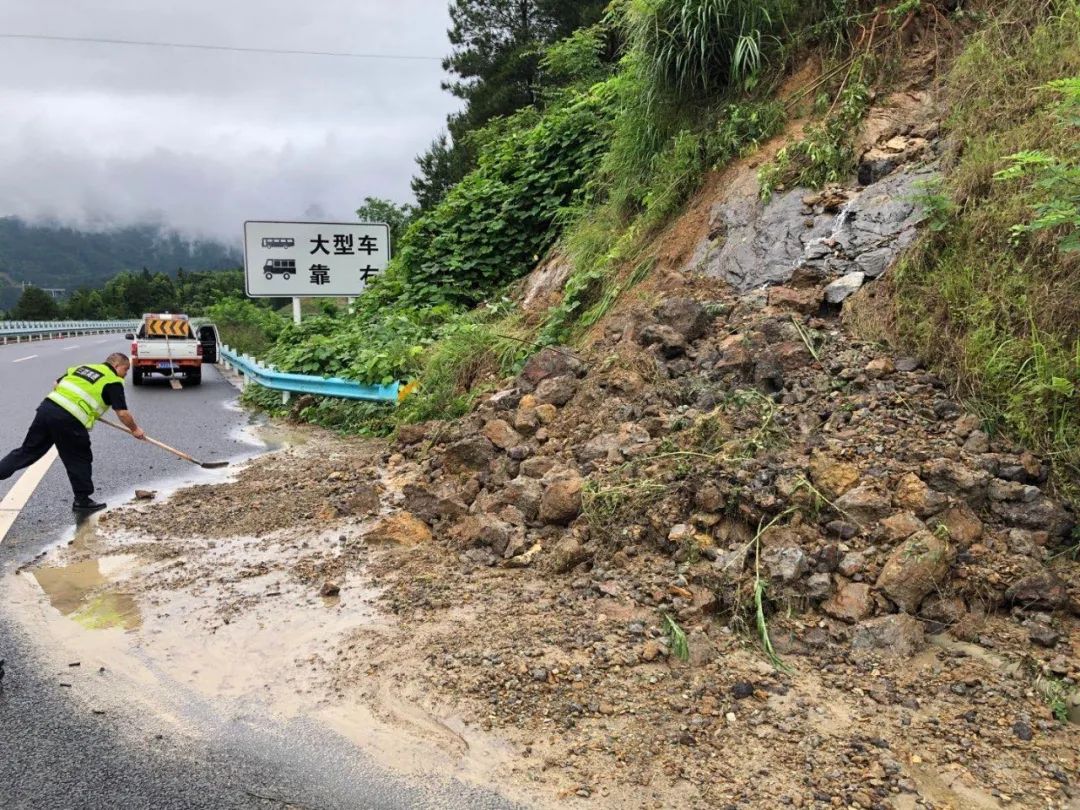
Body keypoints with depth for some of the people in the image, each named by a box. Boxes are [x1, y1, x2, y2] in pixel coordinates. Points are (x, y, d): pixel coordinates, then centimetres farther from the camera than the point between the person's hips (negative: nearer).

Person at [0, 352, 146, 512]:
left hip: (47, 407, 6)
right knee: (80, 460, 8)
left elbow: (56, 384, 27)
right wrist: (135, 429, 13)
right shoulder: (113, 381, 2)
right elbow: (122, 413, -1)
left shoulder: (83, 367, 24)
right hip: (68, 420, -6)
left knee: (28, 450, 16)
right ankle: (82, 500, 16)